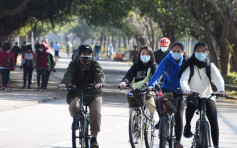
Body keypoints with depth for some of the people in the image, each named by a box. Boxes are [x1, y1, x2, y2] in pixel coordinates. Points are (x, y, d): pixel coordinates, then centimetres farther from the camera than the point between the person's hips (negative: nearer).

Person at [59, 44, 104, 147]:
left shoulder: (94, 65, 5)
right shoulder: (74, 64, 5)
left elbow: (100, 74, -15)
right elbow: (69, 74, -14)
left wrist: (99, 82, -40)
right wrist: (64, 83, -36)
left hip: (93, 93, 0)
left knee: (96, 113, -21)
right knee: (73, 106, -32)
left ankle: (94, 138, -5)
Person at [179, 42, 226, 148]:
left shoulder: (210, 66, 1)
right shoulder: (190, 65, -4)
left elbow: (218, 78, -15)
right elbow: (183, 79, -19)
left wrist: (221, 90, -36)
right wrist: (186, 89, -42)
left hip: (207, 95, 2)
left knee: (214, 121, -13)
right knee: (191, 104, -38)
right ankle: (187, 126, -17)